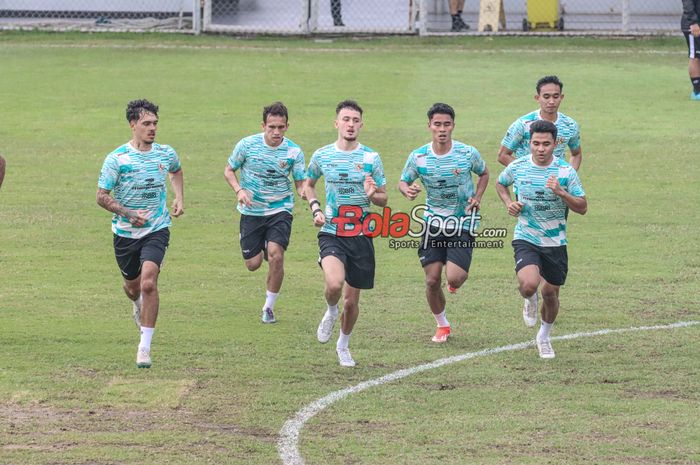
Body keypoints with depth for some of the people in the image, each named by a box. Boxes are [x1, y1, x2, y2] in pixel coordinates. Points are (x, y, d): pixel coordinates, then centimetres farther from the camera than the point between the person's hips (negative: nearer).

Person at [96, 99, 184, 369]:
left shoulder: (166, 154, -2)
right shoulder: (116, 159, -12)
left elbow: (177, 172, 24)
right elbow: (101, 197, -9)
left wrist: (179, 199, 9)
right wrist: (129, 213, -21)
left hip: (157, 229, 0)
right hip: (125, 233, 0)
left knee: (148, 282, -20)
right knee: (133, 288, 15)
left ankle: (145, 346, -16)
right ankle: (138, 305, 55)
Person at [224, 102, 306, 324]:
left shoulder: (294, 152, -9)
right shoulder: (247, 145, -10)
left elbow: (301, 183, -5)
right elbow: (229, 170, 3)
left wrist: (306, 191, -30)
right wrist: (239, 190, -15)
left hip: (280, 211, -1)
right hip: (252, 212, 1)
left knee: (276, 256, -21)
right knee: (253, 264, 2)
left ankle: (269, 307, -2)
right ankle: (260, 248, 42)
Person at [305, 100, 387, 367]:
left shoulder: (371, 158, -1)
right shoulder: (322, 155, 2)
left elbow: (383, 199, 6)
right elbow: (309, 184, 21)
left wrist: (372, 195, -18)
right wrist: (315, 209, 3)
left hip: (360, 236, 1)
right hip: (331, 233, -1)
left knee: (352, 300, 7)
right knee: (334, 284, -27)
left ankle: (343, 346, 32)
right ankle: (331, 312, 8)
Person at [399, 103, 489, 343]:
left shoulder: (468, 153, -9)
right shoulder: (418, 157, -8)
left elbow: (484, 173, 11)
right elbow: (403, 181, 6)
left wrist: (477, 197, -4)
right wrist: (407, 190, -17)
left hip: (462, 223, -2)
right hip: (434, 222, 2)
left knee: (454, 278, -16)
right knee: (432, 280, -1)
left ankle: (456, 281, 23)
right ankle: (442, 325, 22)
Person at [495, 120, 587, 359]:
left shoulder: (566, 171, -9)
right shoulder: (517, 167, -6)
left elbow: (582, 207, -8)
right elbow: (500, 184, 17)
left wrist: (560, 192, -25)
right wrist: (509, 203, -3)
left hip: (555, 242, 1)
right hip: (526, 239, -1)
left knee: (550, 292, 11)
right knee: (529, 285, -24)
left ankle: (544, 337, 39)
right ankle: (531, 302, 15)